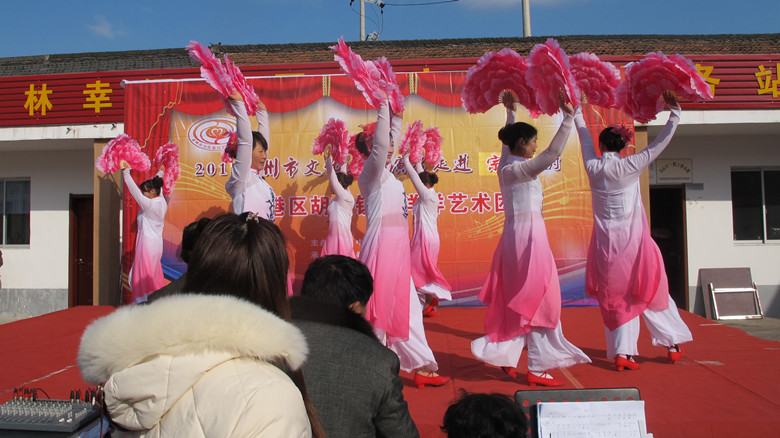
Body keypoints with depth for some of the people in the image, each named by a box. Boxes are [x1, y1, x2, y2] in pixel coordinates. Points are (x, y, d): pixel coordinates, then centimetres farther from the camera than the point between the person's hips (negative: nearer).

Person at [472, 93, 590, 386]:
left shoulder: (506, 163, 10)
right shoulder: (516, 169, -16)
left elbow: (509, 139, 29)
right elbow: (551, 153, -28)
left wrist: (510, 111, 40)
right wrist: (568, 118, -28)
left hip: (516, 235, 10)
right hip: (529, 235, -10)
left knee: (517, 299, 16)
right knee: (538, 300, -4)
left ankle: (505, 354, 25)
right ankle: (537, 370, 1)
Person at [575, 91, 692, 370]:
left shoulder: (593, 167, -2)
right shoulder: (630, 166, -8)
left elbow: (584, 138, 14)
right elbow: (661, 142, -4)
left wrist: (578, 112, 27)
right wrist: (674, 111, 5)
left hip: (606, 243, 2)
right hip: (633, 240, -2)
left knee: (618, 297, 8)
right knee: (650, 291, 12)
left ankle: (622, 352, 3)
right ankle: (672, 344, 21)